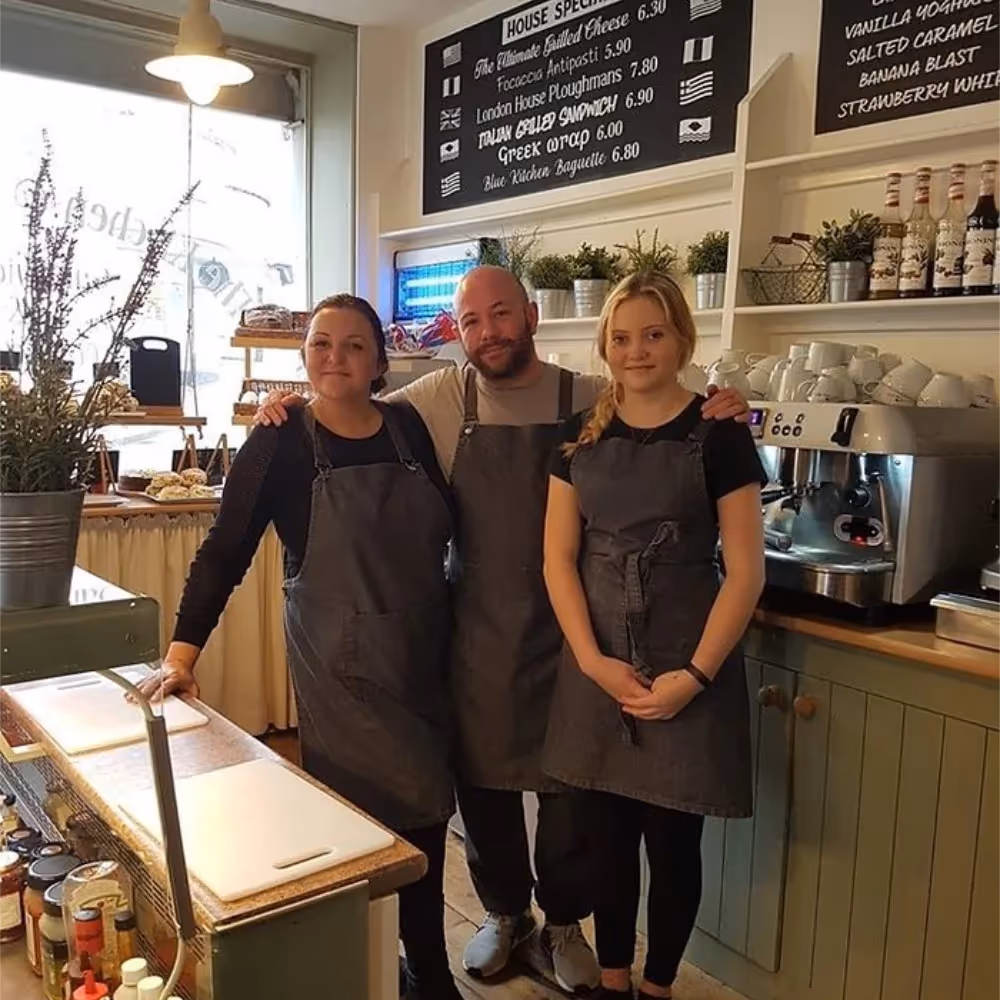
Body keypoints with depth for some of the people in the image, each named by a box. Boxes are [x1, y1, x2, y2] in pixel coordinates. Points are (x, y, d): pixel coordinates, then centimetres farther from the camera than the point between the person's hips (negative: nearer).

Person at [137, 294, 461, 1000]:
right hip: (341, 667, -4)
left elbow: (444, 530, 9)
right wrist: (182, 654, -12)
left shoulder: (409, 427, 2)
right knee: (370, 816, -4)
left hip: (424, 656, 4)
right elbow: (225, 552, -7)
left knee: (428, 813, 13)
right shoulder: (280, 444, -8)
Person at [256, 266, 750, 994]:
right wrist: (297, 411, -7)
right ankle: (504, 914, 41)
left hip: (568, 629, -1)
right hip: (477, 631, 1)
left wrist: (713, 416, -16)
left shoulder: (596, 401, -4)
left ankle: (563, 925, 37)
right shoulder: (437, 399, -2)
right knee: (482, 782, 16)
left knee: (571, 785, 12)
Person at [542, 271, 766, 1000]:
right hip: (598, 665, 3)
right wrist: (594, 661, -9)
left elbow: (746, 571, -8)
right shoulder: (581, 438, 3)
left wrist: (695, 675, -14)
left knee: (673, 838, 9)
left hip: (687, 669, -3)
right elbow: (559, 559, 1)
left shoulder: (718, 436, -6)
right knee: (608, 833, 13)